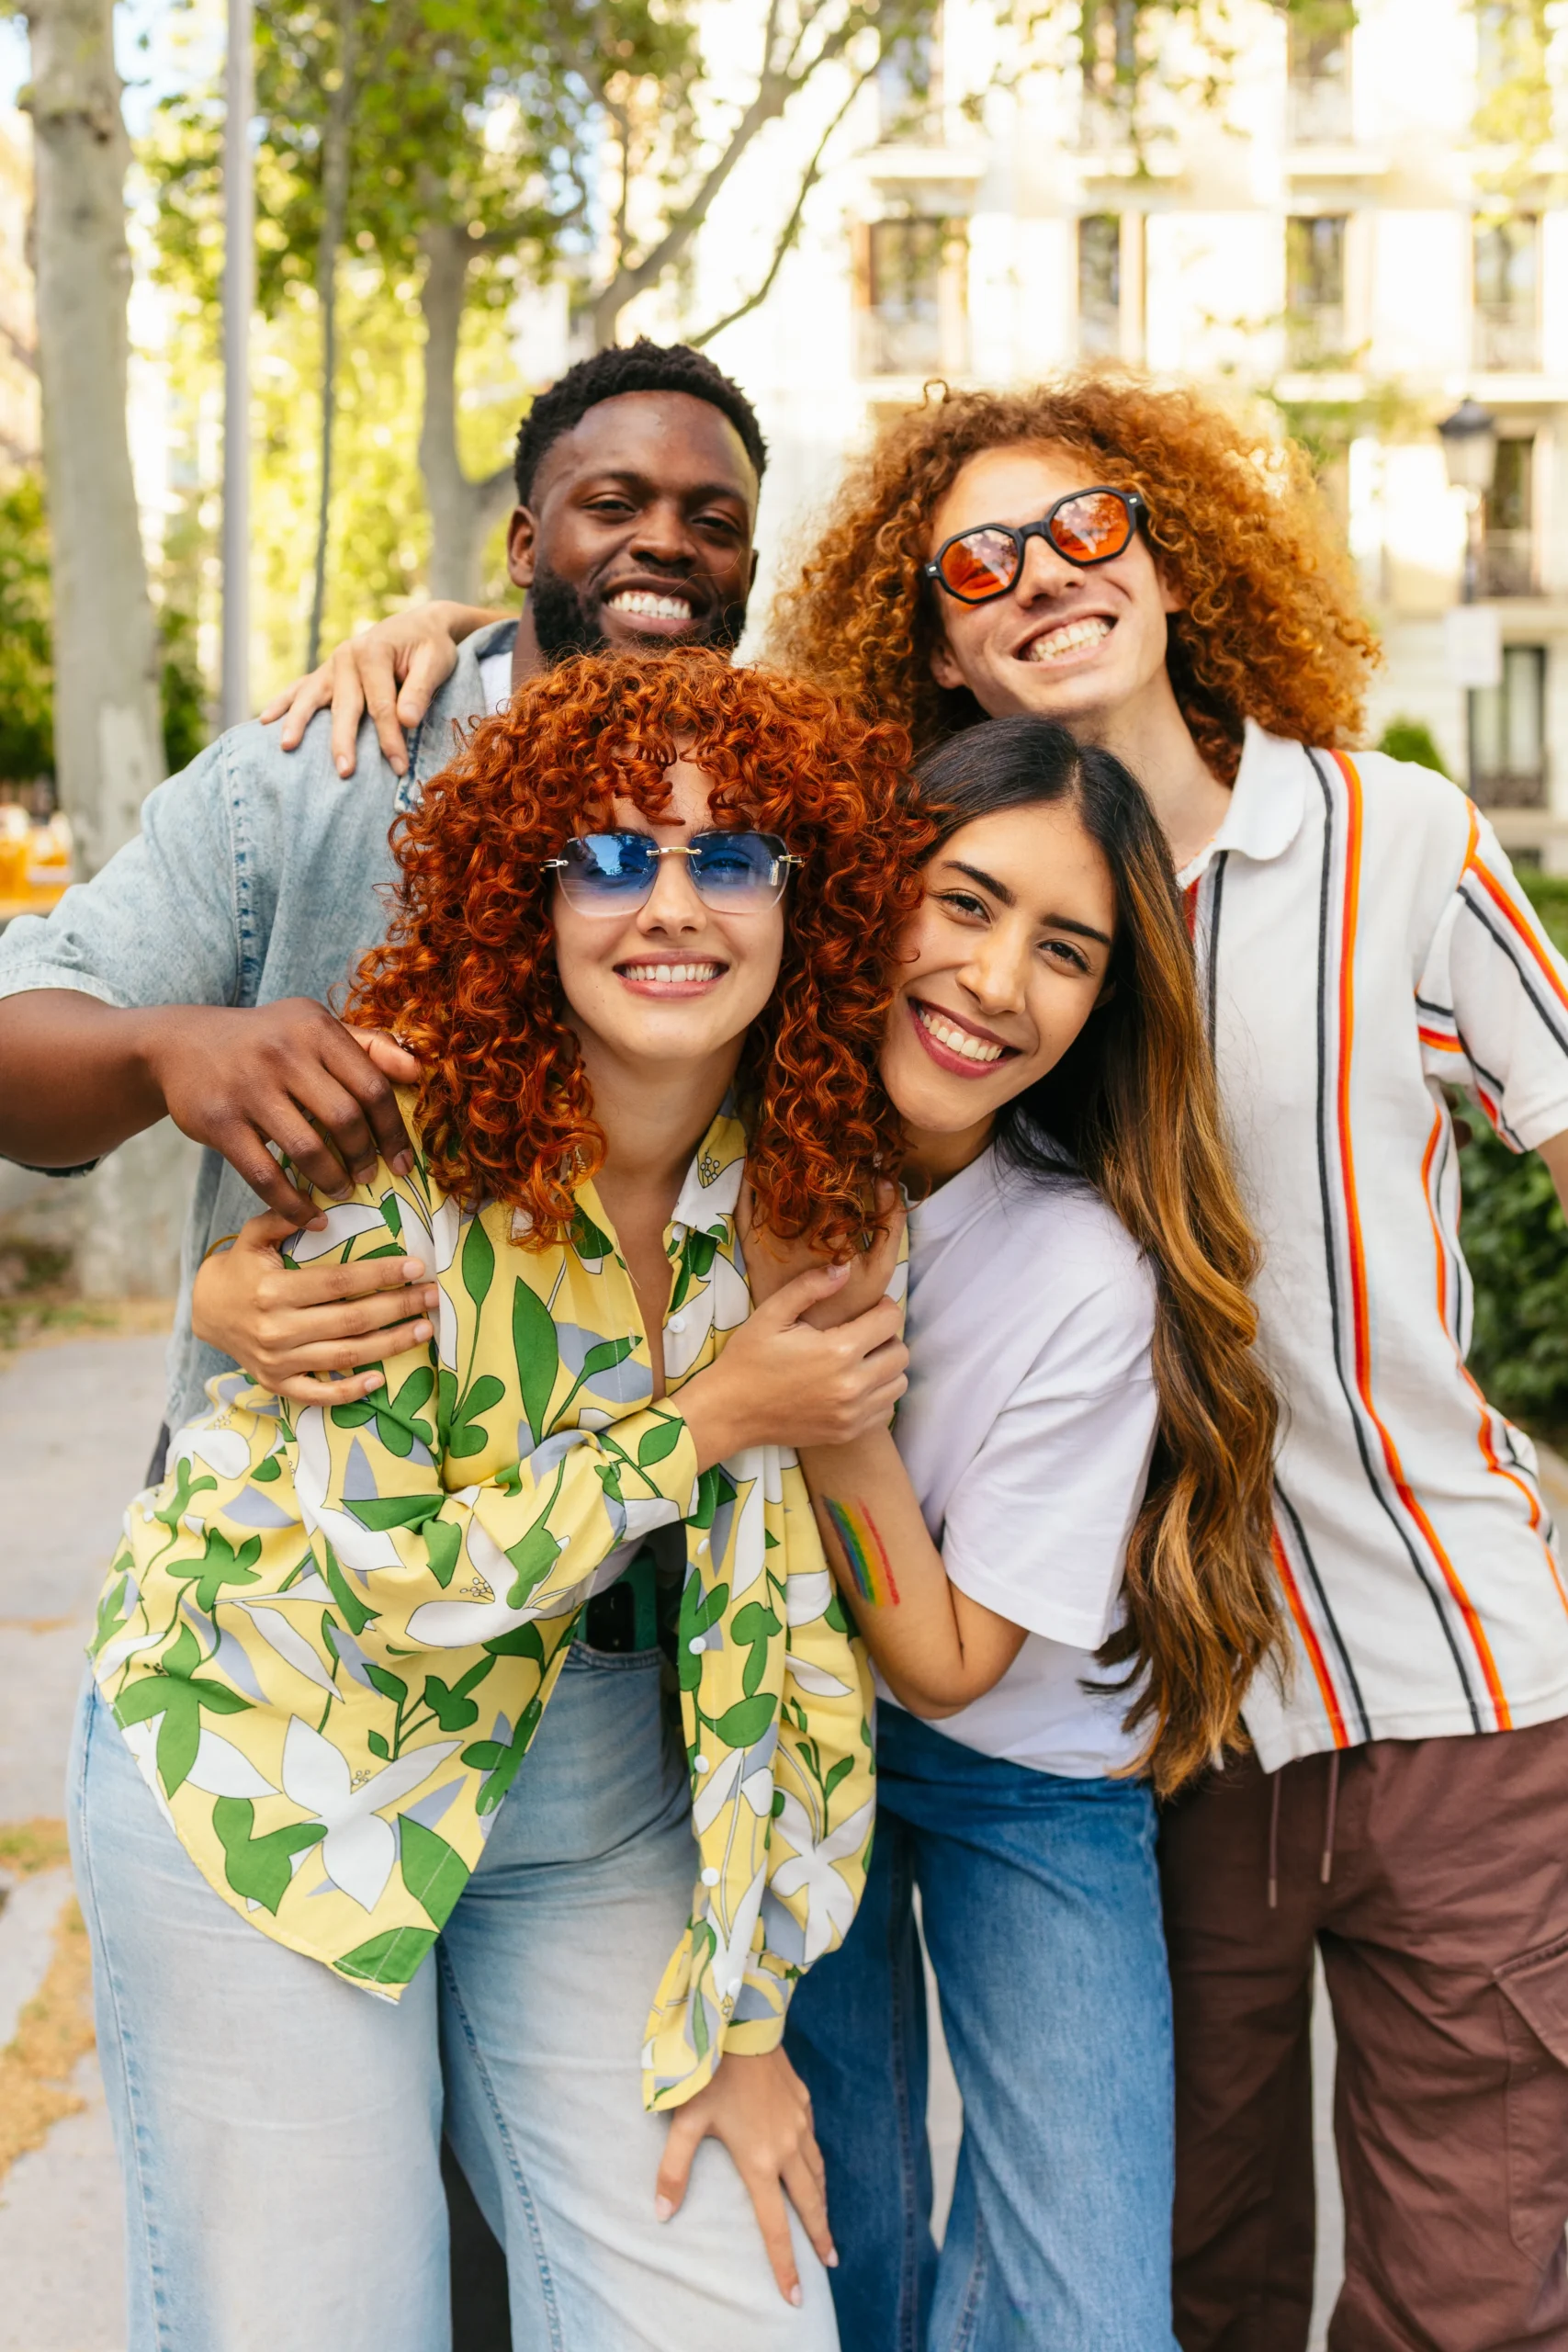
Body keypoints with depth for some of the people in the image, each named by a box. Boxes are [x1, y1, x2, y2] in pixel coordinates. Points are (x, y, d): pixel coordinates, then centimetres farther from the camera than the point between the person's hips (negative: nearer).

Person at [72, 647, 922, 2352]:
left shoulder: (818, 1190, -7)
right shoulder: (394, 1130, -20)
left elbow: (796, 1615, -1)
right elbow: (389, 1580, -19)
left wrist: (748, 2015, -1)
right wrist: (708, 1423, -19)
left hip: (600, 1811, 4)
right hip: (277, 1766, -3)